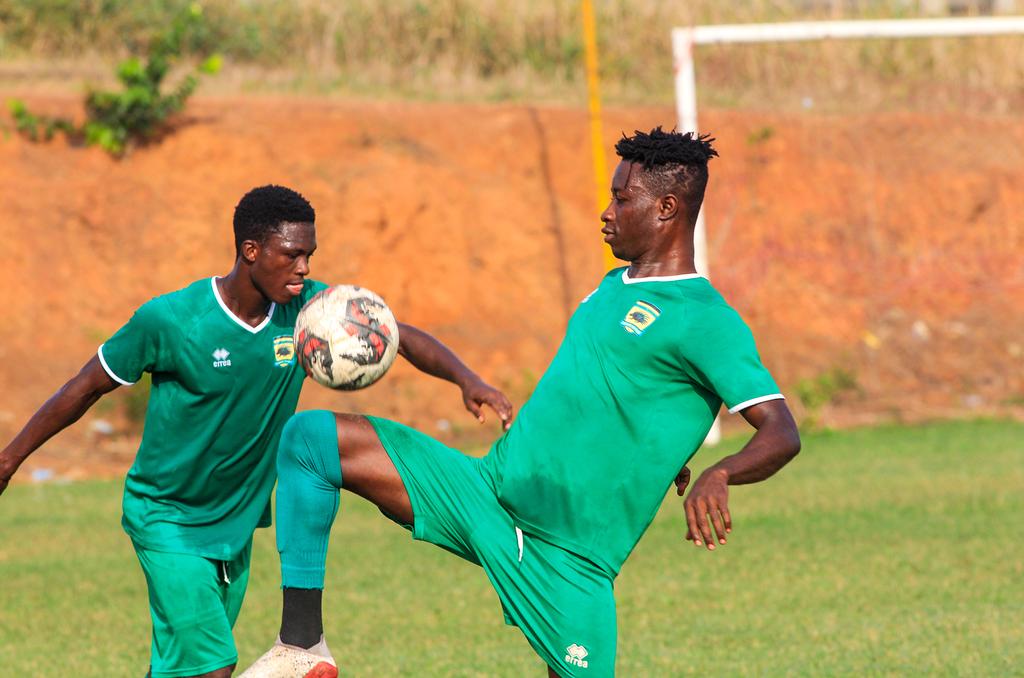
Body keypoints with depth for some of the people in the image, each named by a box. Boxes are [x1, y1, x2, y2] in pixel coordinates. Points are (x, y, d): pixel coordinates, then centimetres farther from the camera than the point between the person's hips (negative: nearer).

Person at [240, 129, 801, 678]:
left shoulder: (705, 319, -11)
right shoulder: (614, 286, 16)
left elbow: (782, 436, -20)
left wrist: (718, 475, -37)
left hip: (564, 555, -7)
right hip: (484, 487, 7)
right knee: (309, 437, -4)